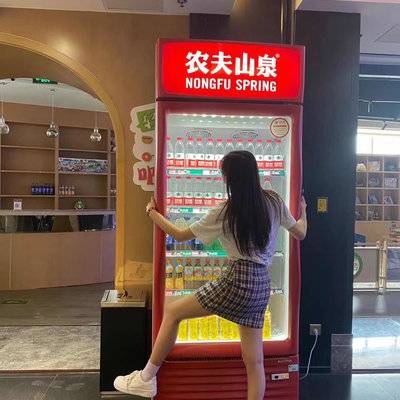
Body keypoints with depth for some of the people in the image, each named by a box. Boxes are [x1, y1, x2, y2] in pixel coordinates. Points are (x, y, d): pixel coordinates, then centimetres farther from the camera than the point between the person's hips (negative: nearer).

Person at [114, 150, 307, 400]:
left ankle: (147, 379, 19)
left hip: (238, 282, -6)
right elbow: (300, 233, 17)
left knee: (172, 312, 10)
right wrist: (303, 212, 39)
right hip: (262, 286, 7)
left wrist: (152, 212, 16)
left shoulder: (225, 212, -7)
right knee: (254, 361, 14)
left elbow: (181, 235, 1)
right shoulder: (273, 201, 5)